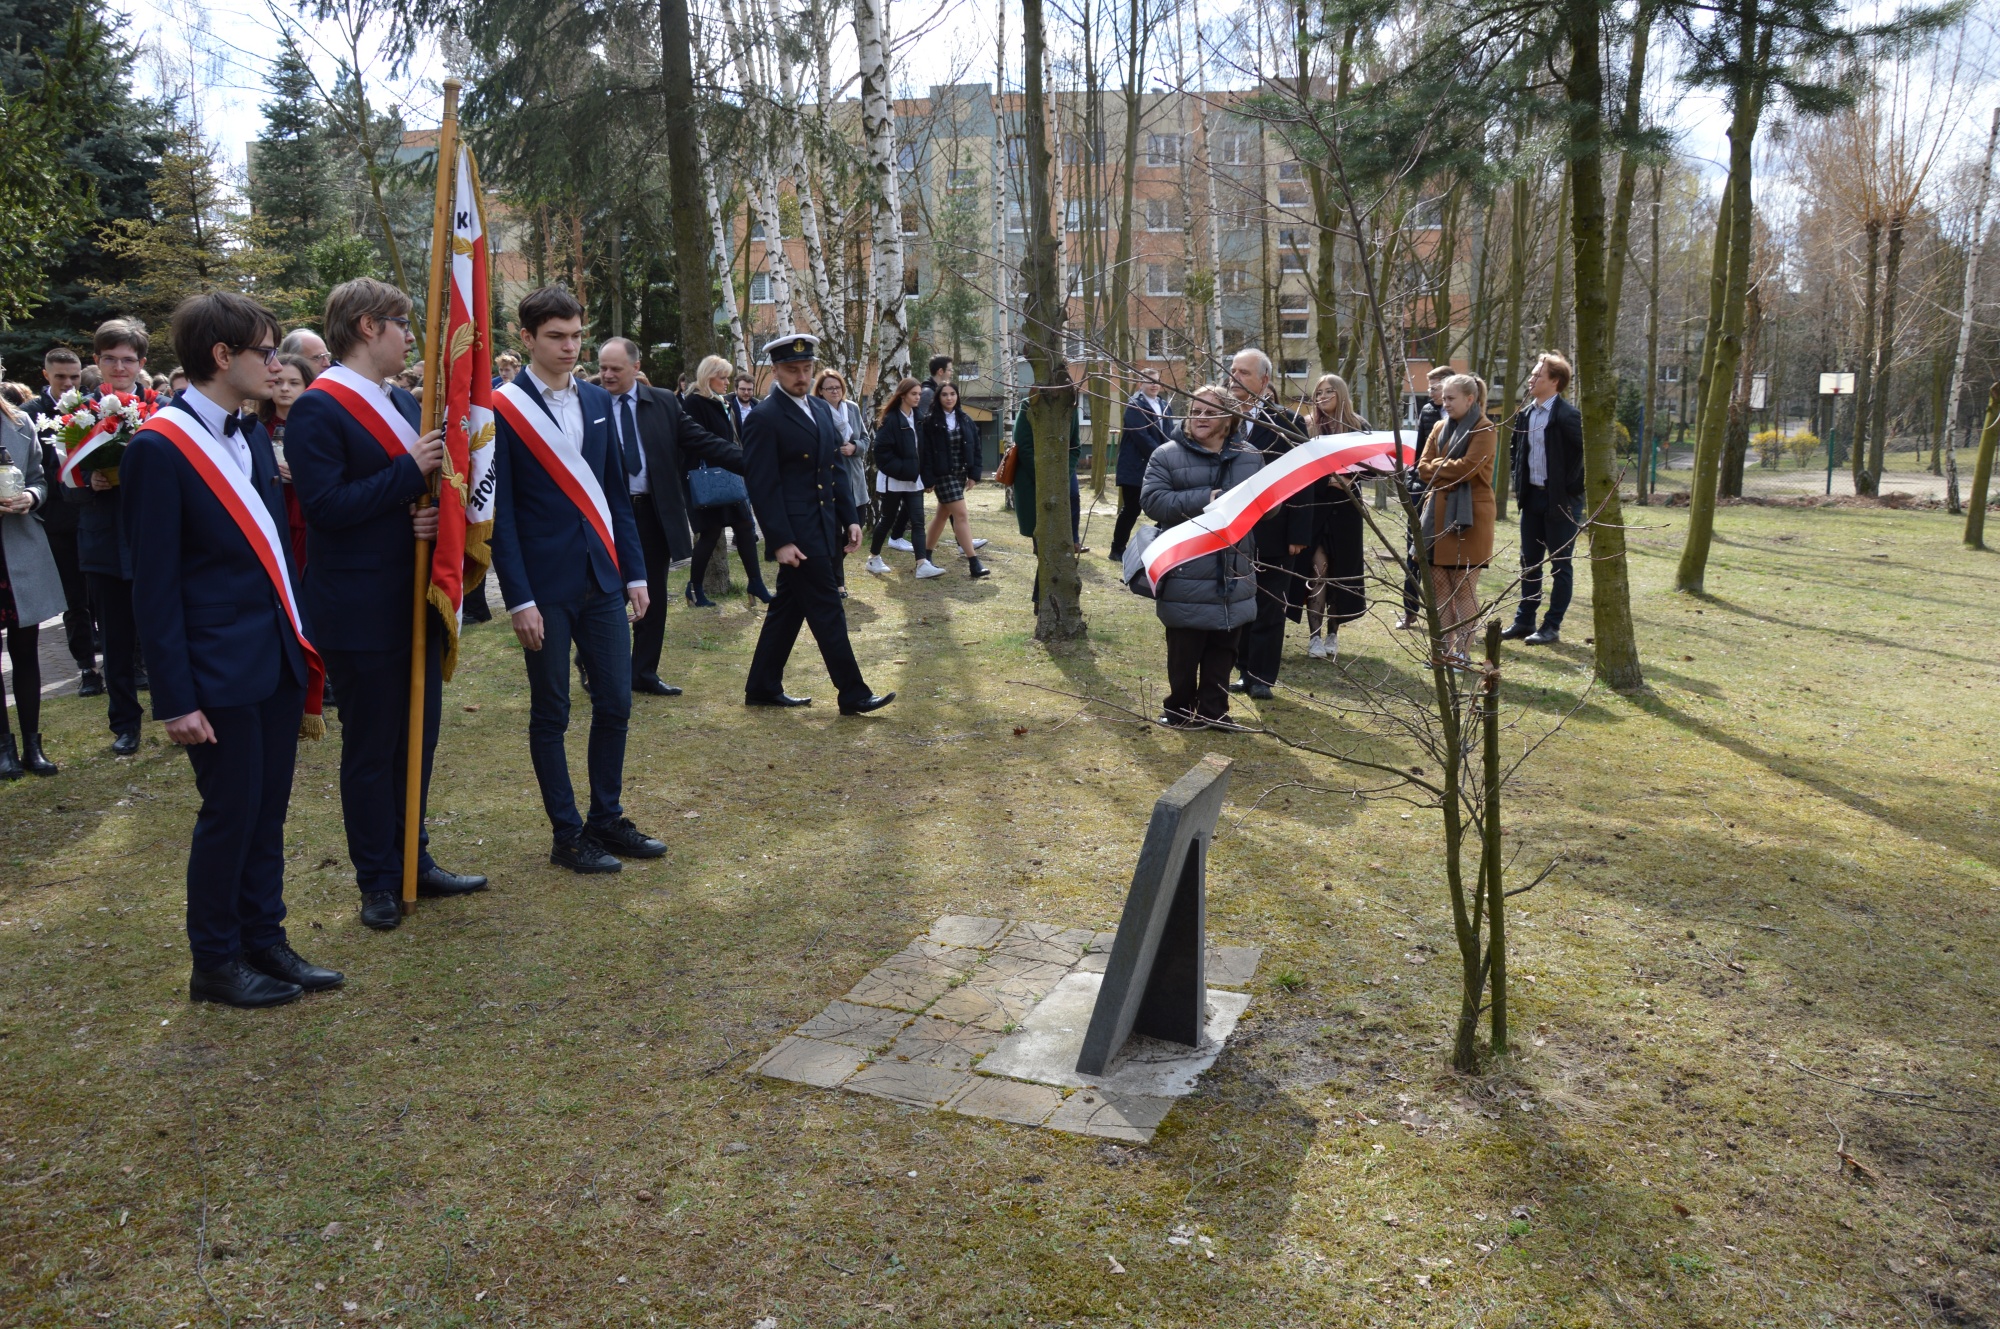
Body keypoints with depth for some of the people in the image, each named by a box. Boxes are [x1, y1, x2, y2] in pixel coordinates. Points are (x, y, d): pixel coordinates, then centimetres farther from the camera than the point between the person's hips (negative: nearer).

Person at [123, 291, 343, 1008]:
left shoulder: (252, 434, 9)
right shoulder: (160, 447, -13)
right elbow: (155, 586, -13)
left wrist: (303, 648, 12)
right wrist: (176, 699, -14)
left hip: (278, 657, 7)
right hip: (220, 671, -7)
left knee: (267, 811, 14)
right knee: (229, 814, 4)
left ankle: (264, 941, 27)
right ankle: (215, 963, 20)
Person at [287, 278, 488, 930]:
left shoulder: (398, 404, 14)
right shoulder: (317, 409, -13)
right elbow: (323, 505, -22)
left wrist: (433, 514, -3)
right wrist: (410, 471, -20)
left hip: (416, 601, 8)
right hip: (362, 613, -8)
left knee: (418, 739, 15)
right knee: (371, 749, 4)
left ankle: (414, 862, 29)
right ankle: (377, 882, 18)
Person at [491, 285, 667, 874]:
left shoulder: (598, 401, 9)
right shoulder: (502, 409, -7)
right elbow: (499, 511, -9)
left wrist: (635, 572, 8)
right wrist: (519, 599, -13)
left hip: (603, 579, 5)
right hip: (546, 586, -5)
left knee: (615, 704, 9)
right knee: (551, 713, 6)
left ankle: (607, 818, 25)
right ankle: (567, 836, 17)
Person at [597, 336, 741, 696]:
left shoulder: (664, 403, 5)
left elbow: (702, 442, 2)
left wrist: (752, 460, -6)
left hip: (654, 513, 3)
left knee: (654, 598, 10)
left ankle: (644, 673, 22)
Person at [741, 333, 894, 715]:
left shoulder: (821, 409, 13)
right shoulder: (764, 418, -12)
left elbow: (836, 468, 16)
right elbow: (762, 485, -14)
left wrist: (851, 519, 8)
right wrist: (781, 541, -18)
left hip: (823, 529, 8)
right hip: (797, 533, -8)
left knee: (789, 608, 14)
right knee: (827, 611, -4)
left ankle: (763, 687, 24)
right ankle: (853, 695, 3)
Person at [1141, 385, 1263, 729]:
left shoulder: (1250, 458, 8)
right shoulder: (1167, 454, -4)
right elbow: (1152, 501, -14)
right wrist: (1204, 500, -20)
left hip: (1233, 578, 3)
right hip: (1186, 577, -3)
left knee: (1222, 650, 11)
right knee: (1184, 651, 6)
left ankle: (1214, 711, 23)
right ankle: (1181, 711, 22)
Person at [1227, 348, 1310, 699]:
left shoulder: (1287, 423, -4)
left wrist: (1298, 535, -10)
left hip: (1273, 535, -3)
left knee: (1269, 610, 5)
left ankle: (1262, 677, 13)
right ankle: (1246, 671, 22)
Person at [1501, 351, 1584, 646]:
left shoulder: (1567, 416, -16)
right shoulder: (1525, 415, 8)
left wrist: (1572, 488, -15)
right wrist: (1519, 484, 12)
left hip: (1561, 500, -8)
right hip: (1532, 497, 8)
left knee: (1560, 565, 3)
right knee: (1529, 562, 13)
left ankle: (1552, 626, 9)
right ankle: (1525, 621, 22)